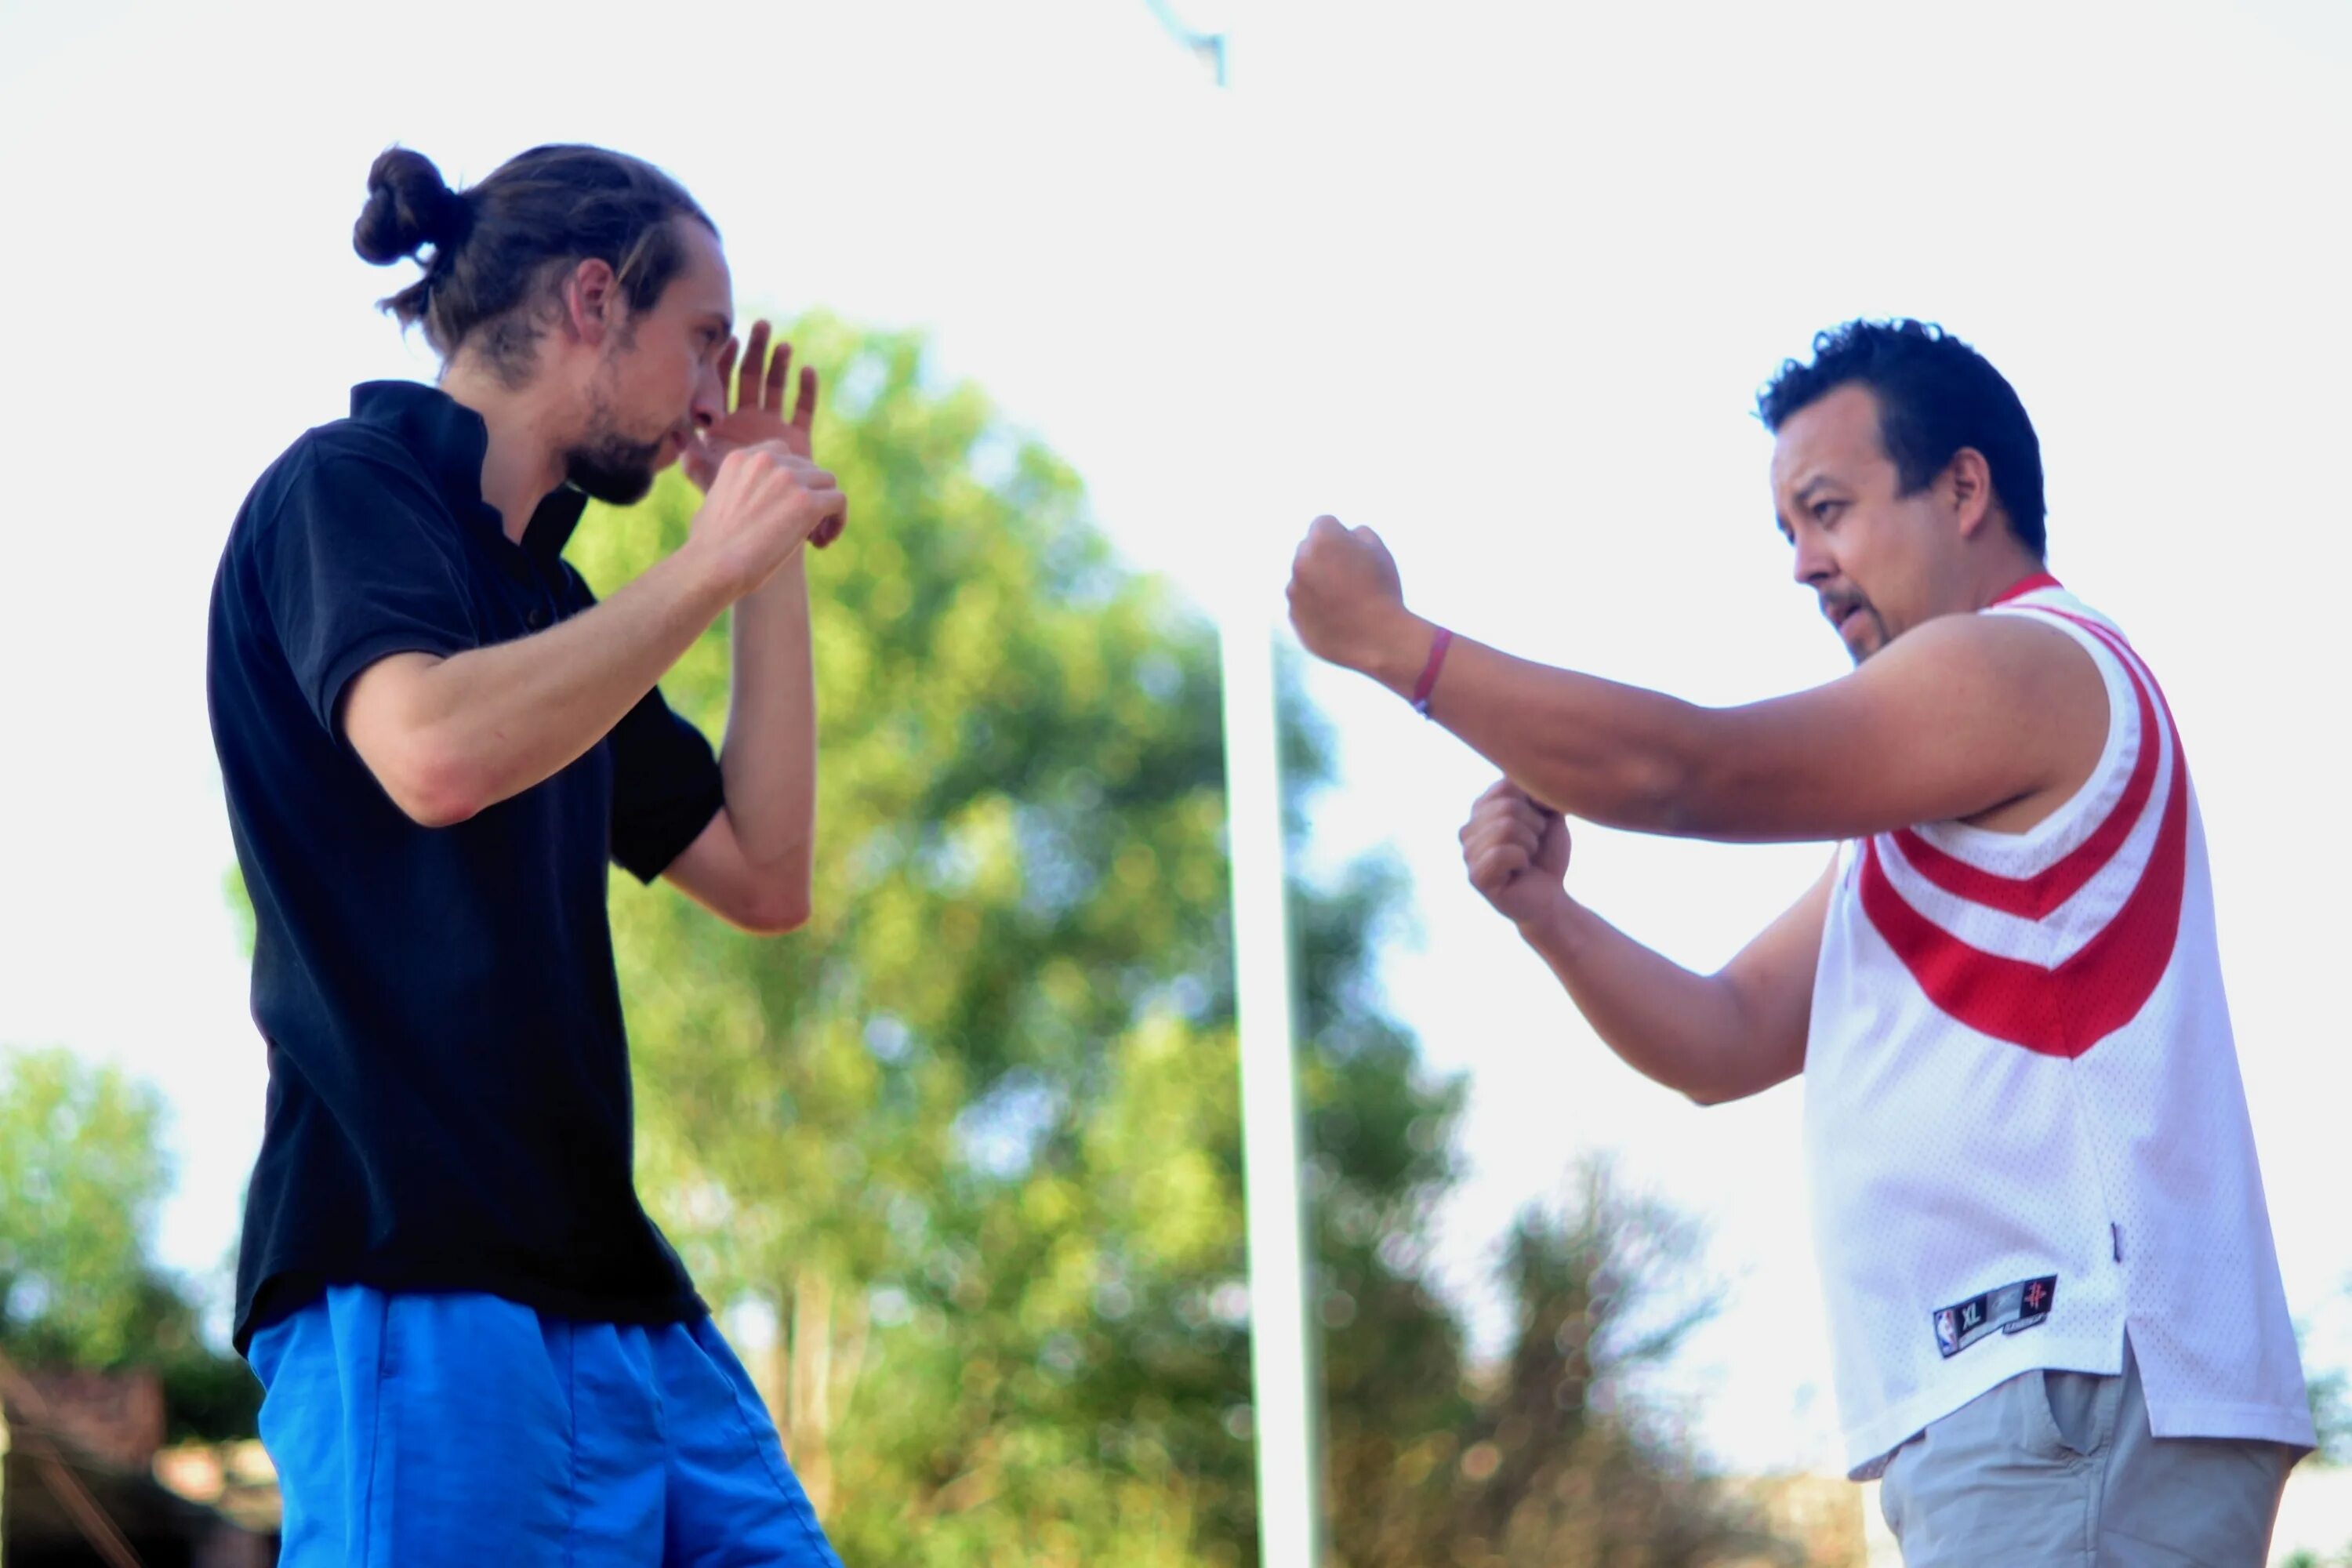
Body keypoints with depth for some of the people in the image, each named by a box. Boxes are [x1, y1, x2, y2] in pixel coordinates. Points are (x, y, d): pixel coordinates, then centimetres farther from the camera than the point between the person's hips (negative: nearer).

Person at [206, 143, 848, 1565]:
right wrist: (712, 567, -10)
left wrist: (778, 564, 20)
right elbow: (434, 754, -22)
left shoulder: (544, 596, 22)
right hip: (416, 1282, -9)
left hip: (607, 1287, 9)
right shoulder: (348, 487, -2)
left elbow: (764, 878, 22)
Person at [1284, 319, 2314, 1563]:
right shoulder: (1927, 801, 27)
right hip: (2001, 1413, 10)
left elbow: (1674, 770, -12)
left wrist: (1387, 639, -6)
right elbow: (1725, 1042, 20)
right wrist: (1542, 911, 3)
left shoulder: (2028, 665, -4)